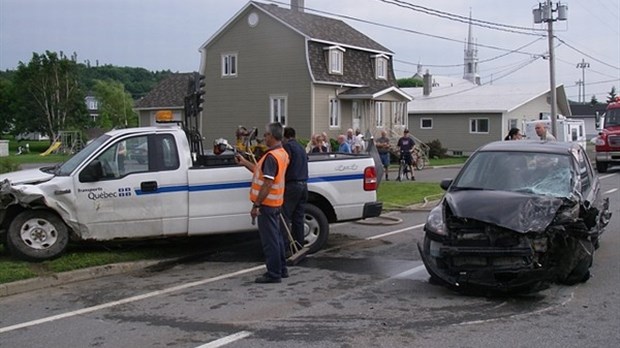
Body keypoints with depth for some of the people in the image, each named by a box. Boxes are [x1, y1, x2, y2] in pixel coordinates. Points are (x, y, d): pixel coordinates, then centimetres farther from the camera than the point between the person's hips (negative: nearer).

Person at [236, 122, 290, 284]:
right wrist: (245, 163, 21)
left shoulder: (271, 157, -21)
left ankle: (273, 274, 2)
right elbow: (261, 172, 18)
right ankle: (281, 269, 27)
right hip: (275, 203, 10)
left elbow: (267, 183, -25)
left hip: (267, 203, -10)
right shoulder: (282, 153, 11)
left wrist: (256, 205, -21)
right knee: (276, 236, 17)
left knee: (269, 239, -4)